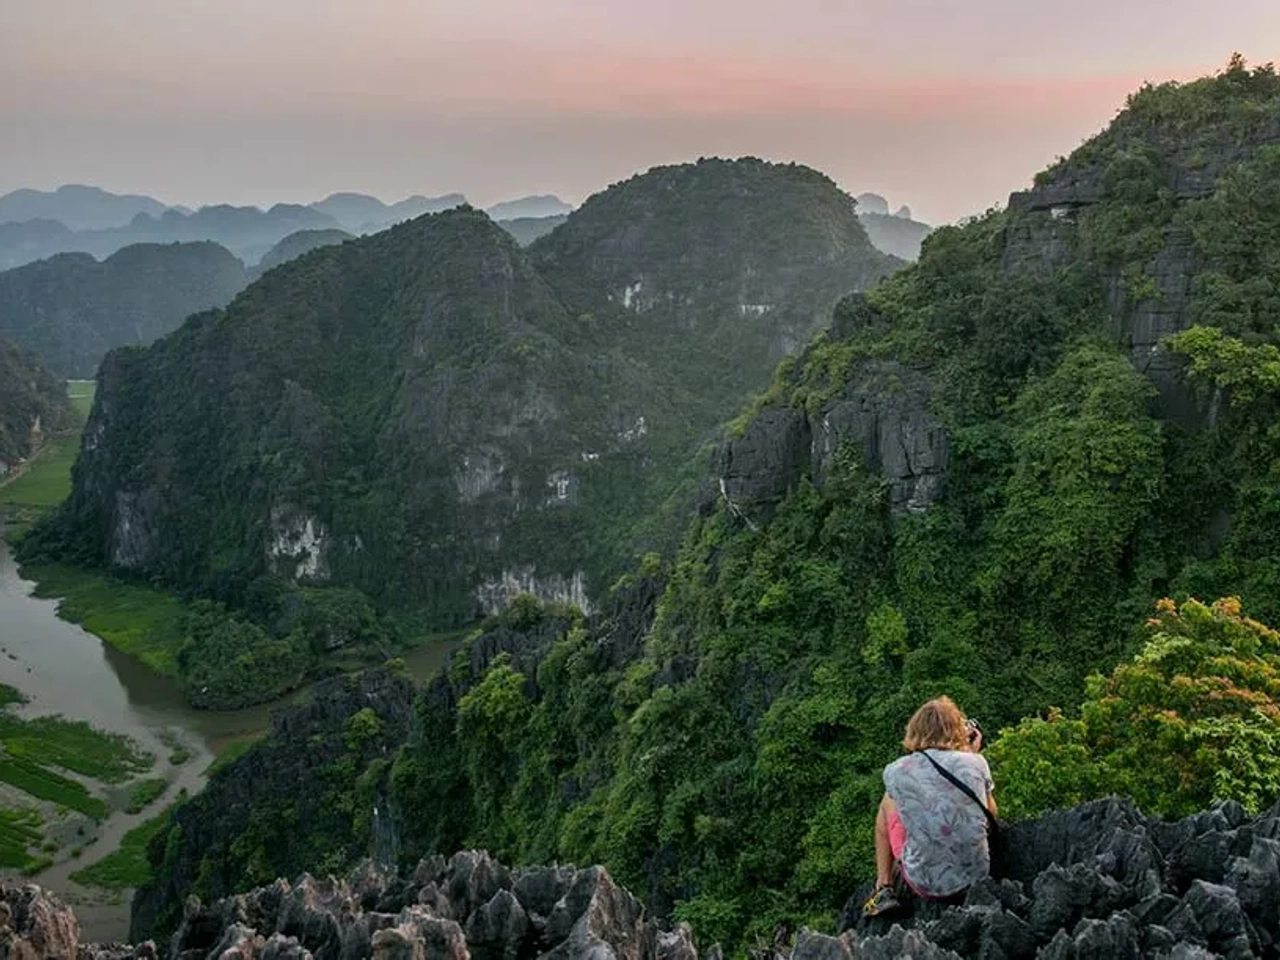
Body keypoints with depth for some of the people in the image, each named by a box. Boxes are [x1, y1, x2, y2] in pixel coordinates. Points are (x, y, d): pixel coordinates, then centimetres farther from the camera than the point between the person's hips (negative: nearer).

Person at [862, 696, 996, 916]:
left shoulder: (895, 771, -8)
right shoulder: (975, 762, -6)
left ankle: (884, 890, 22)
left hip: (925, 886, -1)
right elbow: (991, 813, 11)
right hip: (976, 879, 2)